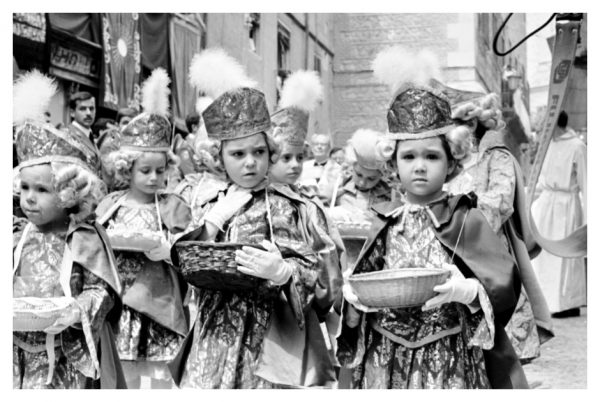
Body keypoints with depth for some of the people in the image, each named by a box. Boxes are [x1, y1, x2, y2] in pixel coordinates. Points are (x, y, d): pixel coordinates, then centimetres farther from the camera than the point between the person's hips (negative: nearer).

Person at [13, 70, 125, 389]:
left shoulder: (84, 239, -8)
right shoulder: (19, 241, 6)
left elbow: (101, 291, -9)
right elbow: (9, 286, 11)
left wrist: (74, 311, -24)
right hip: (20, 352, 5)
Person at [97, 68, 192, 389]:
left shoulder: (174, 207, -2)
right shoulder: (110, 204, 4)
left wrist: (167, 249, -20)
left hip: (158, 308, -2)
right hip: (119, 306, 2)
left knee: (160, 379, 2)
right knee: (122, 379, 11)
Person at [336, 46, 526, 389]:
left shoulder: (467, 221, -4)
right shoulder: (383, 224, 5)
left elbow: (504, 287, -7)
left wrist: (468, 291, -24)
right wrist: (352, 296, -11)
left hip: (451, 364, -3)